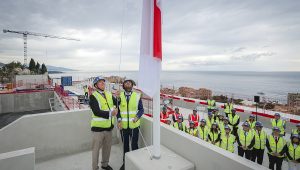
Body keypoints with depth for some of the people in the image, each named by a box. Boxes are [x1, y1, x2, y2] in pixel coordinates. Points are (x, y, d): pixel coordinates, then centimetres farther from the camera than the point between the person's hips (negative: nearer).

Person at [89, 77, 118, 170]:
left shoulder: (109, 94, 6)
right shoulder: (93, 96, -12)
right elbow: (96, 112, -22)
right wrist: (110, 113, -28)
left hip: (109, 126, 6)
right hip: (98, 127, -5)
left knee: (107, 147, 20)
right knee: (96, 148, 10)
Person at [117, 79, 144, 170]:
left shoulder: (137, 96, -4)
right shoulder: (119, 96, 0)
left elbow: (141, 109, -2)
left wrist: (137, 117, -19)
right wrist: (119, 120, -12)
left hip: (134, 125, -1)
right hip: (123, 125, 2)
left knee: (134, 145, 9)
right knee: (125, 145, 17)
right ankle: (125, 162, 37)